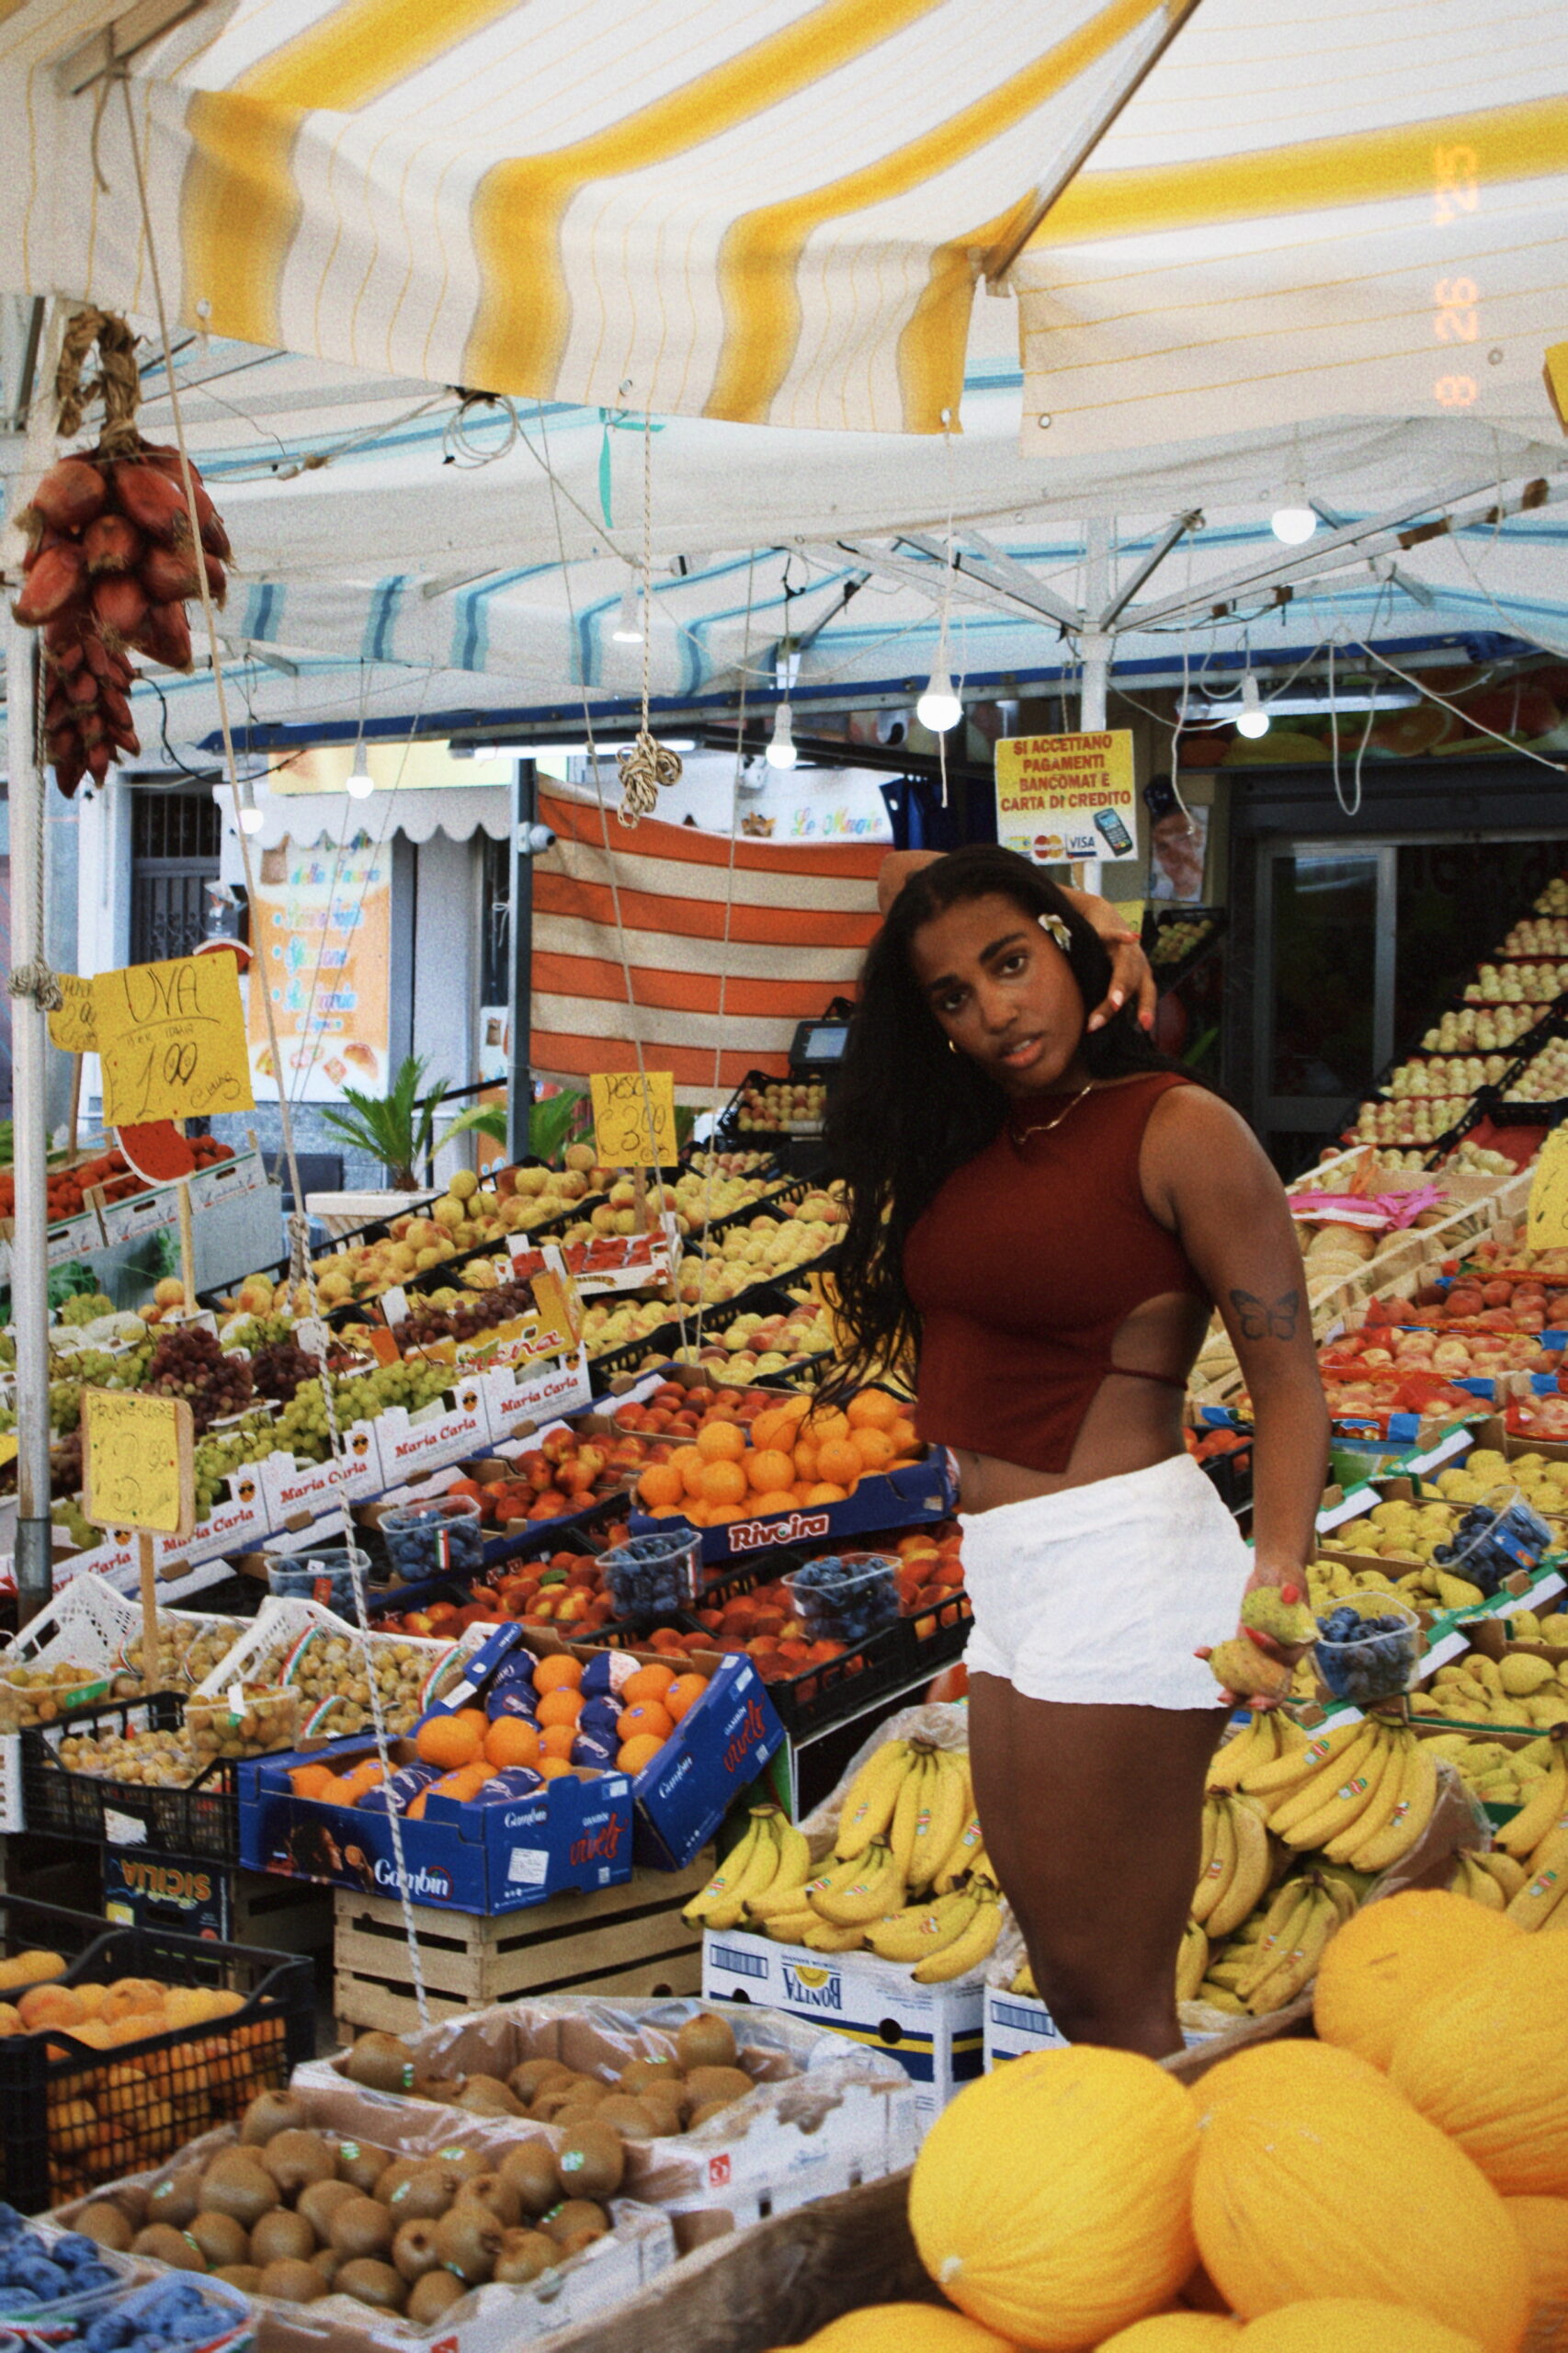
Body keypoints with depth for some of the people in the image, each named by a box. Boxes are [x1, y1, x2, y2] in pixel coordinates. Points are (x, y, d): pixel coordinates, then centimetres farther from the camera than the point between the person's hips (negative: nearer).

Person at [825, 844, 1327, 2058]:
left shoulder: (1179, 1128, -9)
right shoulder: (976, 1131, 11)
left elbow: (1288, 1374, -13)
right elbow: (909, 882, 25)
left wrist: (1280, 1571, -28)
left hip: (1123, 1560, -9)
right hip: (1012, 1580, 9)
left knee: (1112, 2005, -4)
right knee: (1071, 1985, 15)